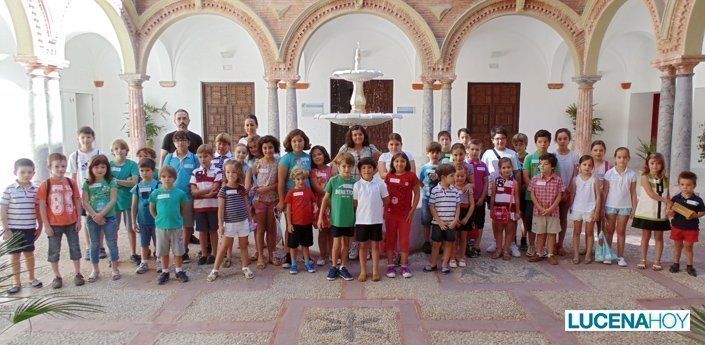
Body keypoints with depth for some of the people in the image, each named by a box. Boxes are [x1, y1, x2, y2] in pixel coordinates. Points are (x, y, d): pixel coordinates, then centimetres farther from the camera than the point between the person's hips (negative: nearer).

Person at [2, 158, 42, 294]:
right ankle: (16, 282, 22)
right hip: (13, 229, -2)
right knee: (15, 255, 9)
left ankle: (32, 278, 31)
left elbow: (39, 209, 7)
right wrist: (5, 229, -9)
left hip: (29, 228, 2)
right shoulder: (9, 190, -9)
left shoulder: (35, 190, -1)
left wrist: (40, 226, 7)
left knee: (29, 253, 14)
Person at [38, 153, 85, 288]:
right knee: (54, 251, 9)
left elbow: (77, 202, 4)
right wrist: (46, 225, -9)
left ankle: (77, 274, 23)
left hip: (71, 223, 2)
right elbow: (42, 206, -7)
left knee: (75, 248, 10)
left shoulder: (71, 183, -2)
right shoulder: (45, 185, -9)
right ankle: (57, 276, 23)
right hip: (54, 224, -2)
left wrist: (79, 220, 2)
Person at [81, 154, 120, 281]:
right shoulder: (87, 184, 2)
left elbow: (113, 200, -10)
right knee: (94, 244, 12)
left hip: (109, 217, -2)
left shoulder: (111, 182, -3)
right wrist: (95, 215, -14)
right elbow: (85, 202, -3)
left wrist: (101, 214, -16)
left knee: (111, 243, 6)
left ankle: (115, 268, 18)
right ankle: (95, 270, 23)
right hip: (92, 218, 2)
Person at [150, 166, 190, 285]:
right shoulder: (156, 193, -4)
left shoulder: (180, 193, -6)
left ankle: (179, 271, 25)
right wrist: (159, 218, 5)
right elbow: (152, 209, 8)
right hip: (161, 227, 1)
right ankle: (165, 272, 26)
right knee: (163, 252, 12)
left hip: (177, 227, -1)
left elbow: (184, 208, 7)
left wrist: (176, 217, 5)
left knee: (178, 251, 10)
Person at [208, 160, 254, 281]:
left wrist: (250, 219, 11)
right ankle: (215, 270, 14)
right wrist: (220, 224, -8)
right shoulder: (223, 190, -8)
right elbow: (221, 208, -7)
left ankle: (245, 268, 24)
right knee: (224, 247, 5)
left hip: (243, 222, 3)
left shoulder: (242, 188, 3)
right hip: (229, 223, -3)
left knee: (244, 245, 12)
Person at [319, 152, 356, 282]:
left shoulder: (354, 182, 0)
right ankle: (334, 267, 21)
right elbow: (326, 199, 1)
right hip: (336, 218, -2)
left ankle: (343, 267, 24)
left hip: (350, 219, 2)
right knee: (337, 243, 4)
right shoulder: (333, 181, -5)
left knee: (346, 243, 11)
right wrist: (320, 216, 0)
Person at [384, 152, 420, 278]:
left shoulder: (411, 176, -7)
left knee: (404, 239, 7)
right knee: (390, 239, 9)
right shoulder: (389, 176, 0)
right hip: (391, 213, 2)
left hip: (405, 213, -2)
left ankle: (404, 266, 18)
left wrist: (413, 210, -7)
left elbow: (417, 193, -3)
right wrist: (384, 210, 1)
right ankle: (390, 265, 18)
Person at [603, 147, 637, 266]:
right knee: (609, 230, 9)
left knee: (621, 231, 8)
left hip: (625, 206, 0)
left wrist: (633, 209, 0)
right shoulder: (609, 173, -5)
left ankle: (620, 256, 14)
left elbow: (633, 193, 2)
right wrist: (602, 207, -3)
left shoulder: (631, 174, -2)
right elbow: (605, 191, -1)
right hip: (610, 205, 0)